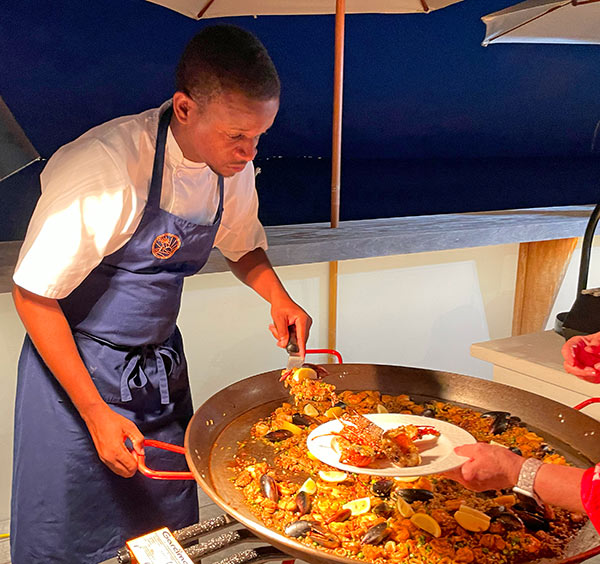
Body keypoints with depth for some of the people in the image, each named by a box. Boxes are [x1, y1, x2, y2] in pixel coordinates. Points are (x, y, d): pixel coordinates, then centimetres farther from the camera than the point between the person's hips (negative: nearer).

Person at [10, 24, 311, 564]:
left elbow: (243, 246, 12)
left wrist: (278, 297, -9)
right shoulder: (107, 170, -28)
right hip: (76, 362, -5)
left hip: (161, 361, 5)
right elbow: (33, 296, -20)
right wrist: (97, 413, -19)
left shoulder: (233, 165, -7)